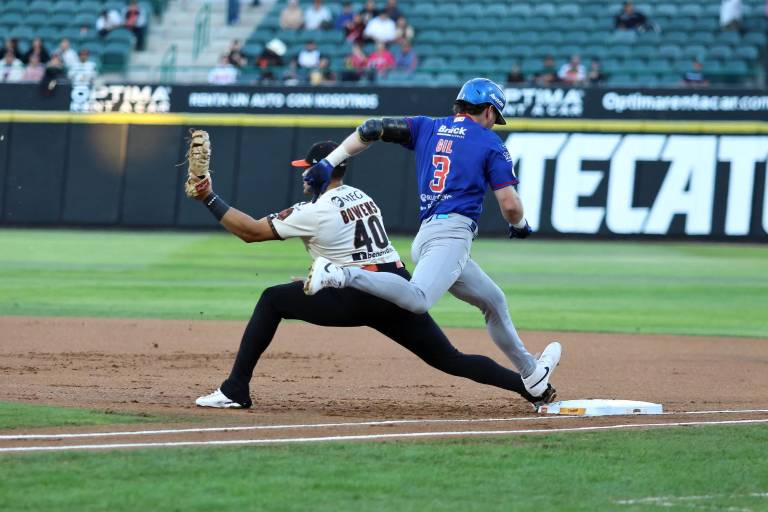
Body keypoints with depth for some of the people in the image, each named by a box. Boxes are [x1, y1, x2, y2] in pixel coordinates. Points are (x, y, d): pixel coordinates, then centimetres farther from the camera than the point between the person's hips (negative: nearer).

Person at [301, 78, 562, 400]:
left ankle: (532, 374, 34)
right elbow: (509, 204, -1)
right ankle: (340, 274, -40)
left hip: (426, 236, 8)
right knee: (417, 299, -31)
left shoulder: (427, 128, 21)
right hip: (453, 232, -8)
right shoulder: (491, 143, 6)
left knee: (493, 301, 24)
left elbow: (371, 129, 10)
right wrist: (520, 226, 22)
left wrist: (329, 163, 9)